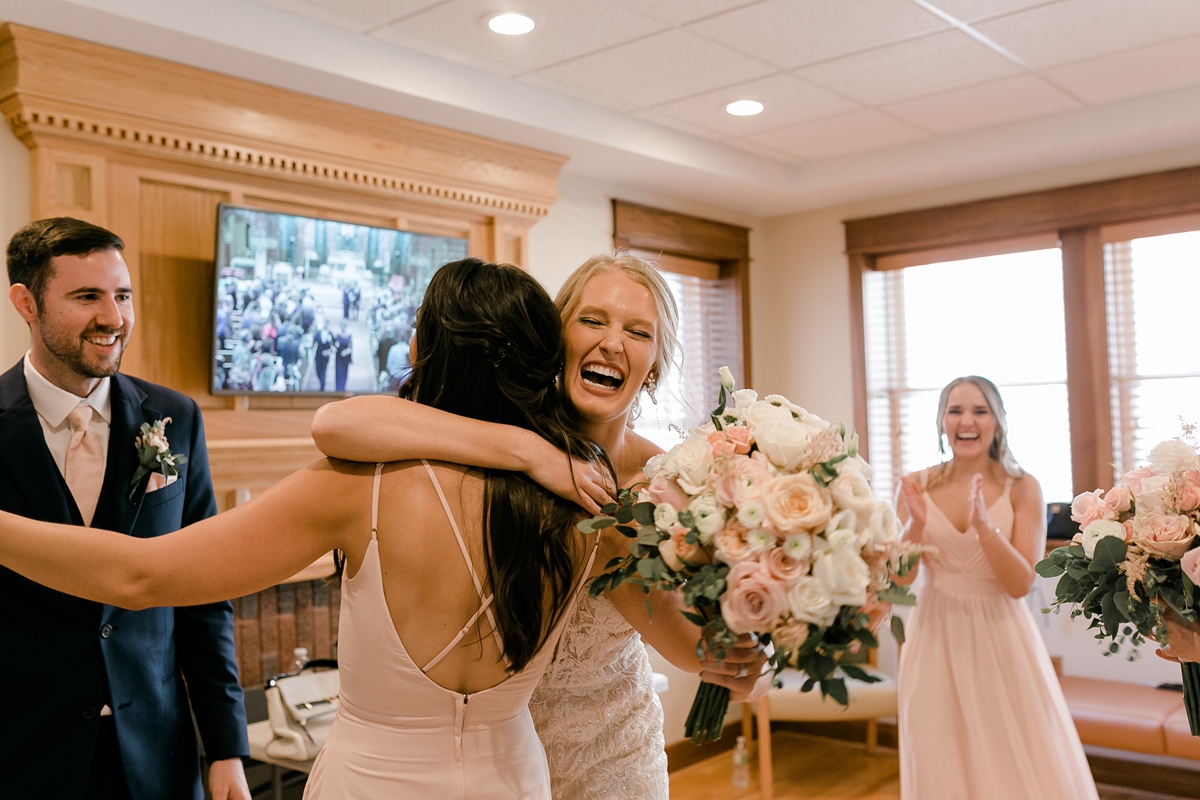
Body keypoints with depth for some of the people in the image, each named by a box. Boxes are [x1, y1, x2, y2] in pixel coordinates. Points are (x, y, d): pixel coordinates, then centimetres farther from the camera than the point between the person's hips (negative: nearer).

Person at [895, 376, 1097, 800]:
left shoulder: (1022, 488, -6)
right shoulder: (918, 486, -1)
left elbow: (1020, 584, -12)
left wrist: (984, 525, -27)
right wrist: (917, 523, -21)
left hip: (999, 638, -1)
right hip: (936, 638, 2)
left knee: (1014, 765, 6)